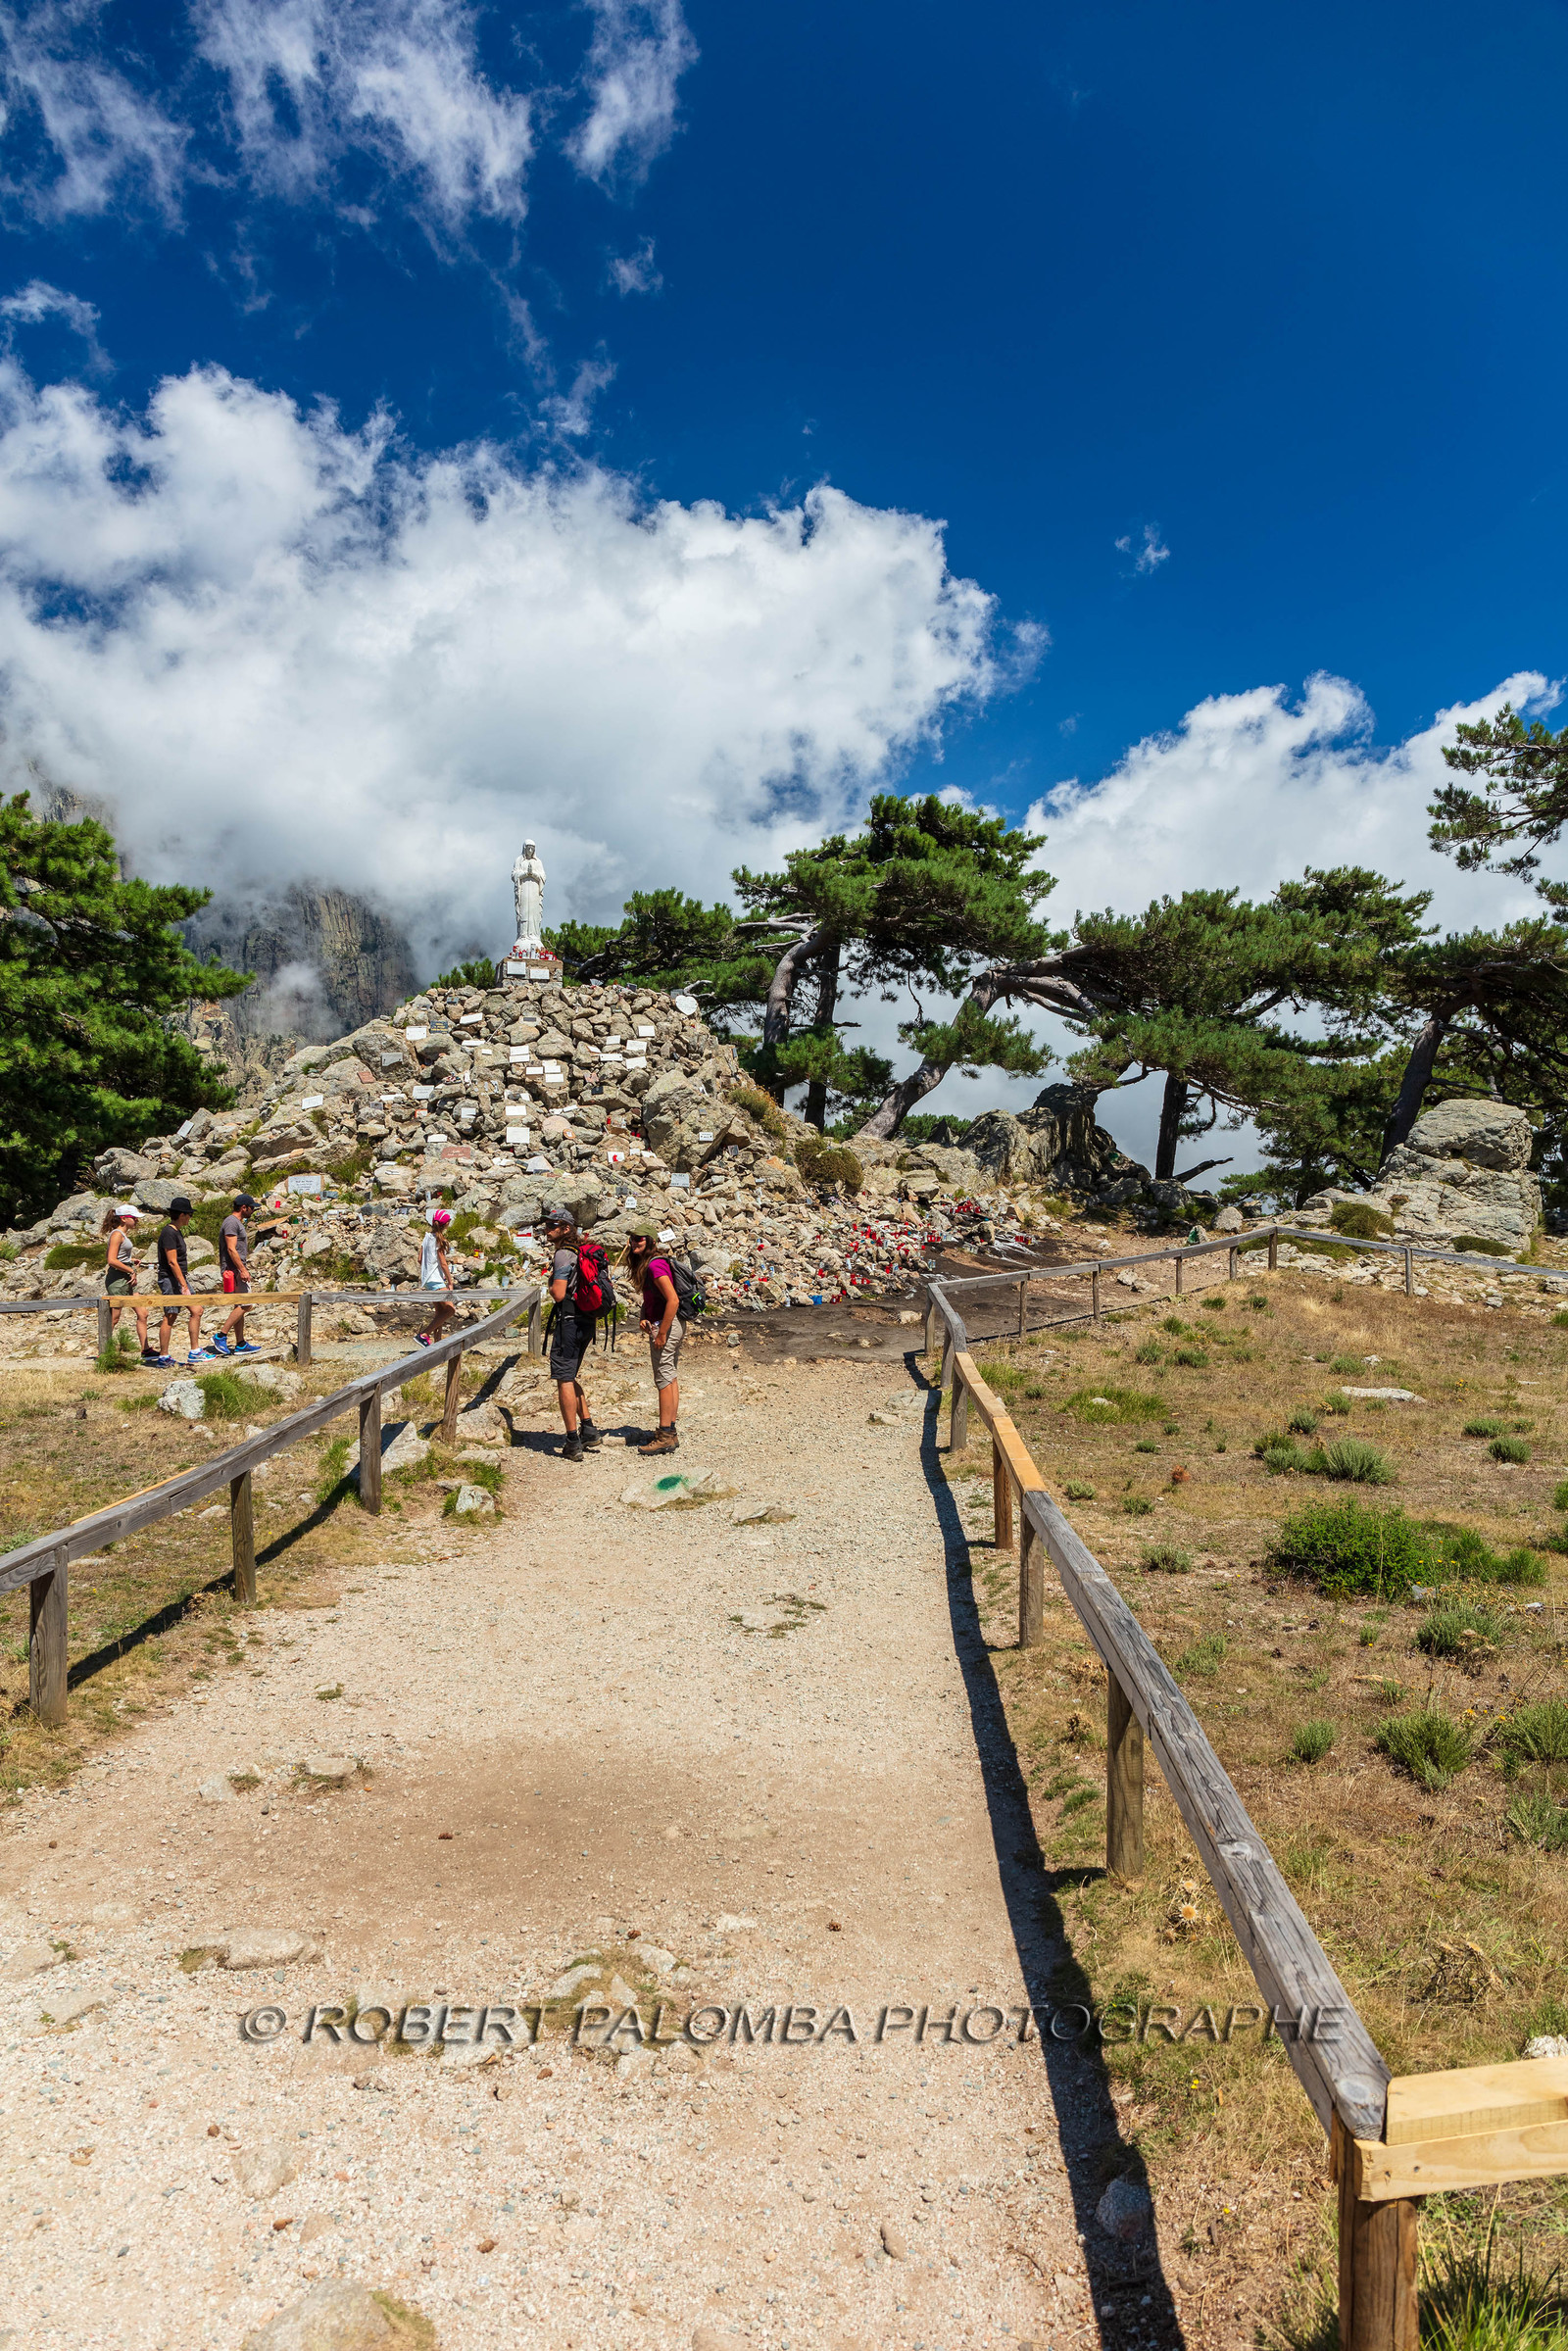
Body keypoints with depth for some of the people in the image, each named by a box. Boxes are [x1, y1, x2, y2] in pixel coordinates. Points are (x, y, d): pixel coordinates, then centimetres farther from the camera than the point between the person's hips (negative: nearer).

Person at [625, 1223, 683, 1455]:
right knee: (670, 1377, 13)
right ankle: (670, 1431, 20)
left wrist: (661, 1333, -22)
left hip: (666, 1325, -10)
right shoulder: (646, 1265, 13)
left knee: (664, 1379, -6)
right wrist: (644, 1319, 2)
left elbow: (673, 1300, -25)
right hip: (674, 1324, 10)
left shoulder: (655, 1265, -18)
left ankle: (666, 1436, -2)